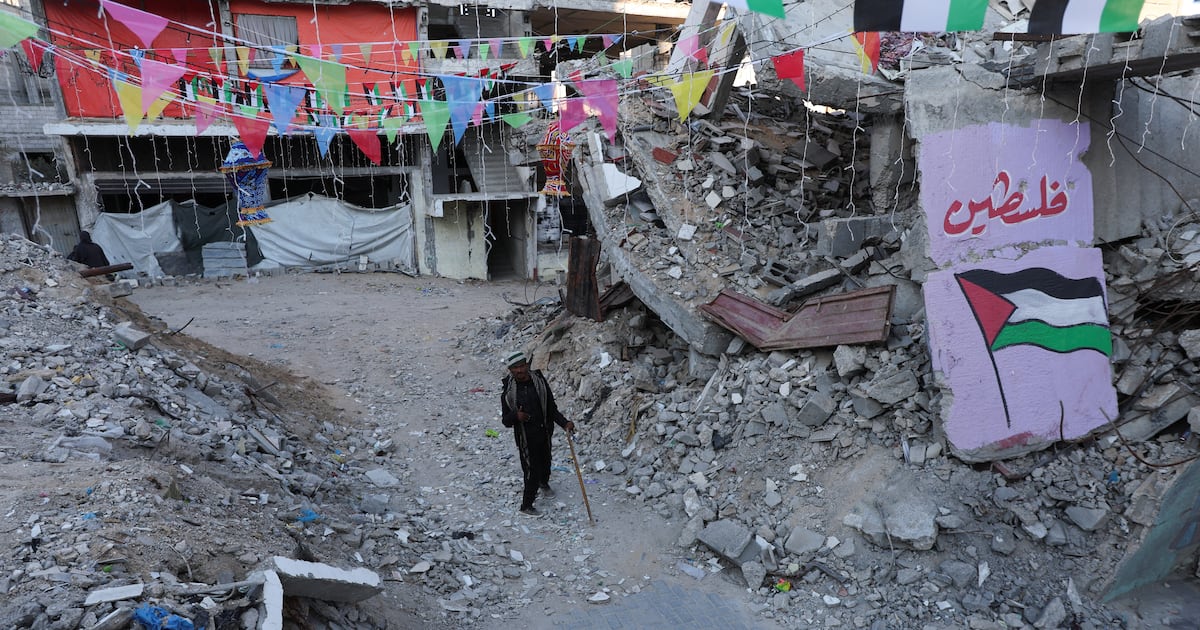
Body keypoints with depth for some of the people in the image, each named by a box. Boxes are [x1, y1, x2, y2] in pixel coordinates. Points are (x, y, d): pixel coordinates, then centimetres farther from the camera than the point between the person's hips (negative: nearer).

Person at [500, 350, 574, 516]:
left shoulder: (539, 381, -7)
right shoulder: (508, 391, -13)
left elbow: (551, 408, 1)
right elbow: (505, 420, -6)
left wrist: (564, 423, -12)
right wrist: (516, 416, -27)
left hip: (544, 433, 4)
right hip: (525, 438, -4)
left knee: (545, 463, 23)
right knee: (532, 471, -3)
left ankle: (544, 483, 56)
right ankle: (526, 505, 17)